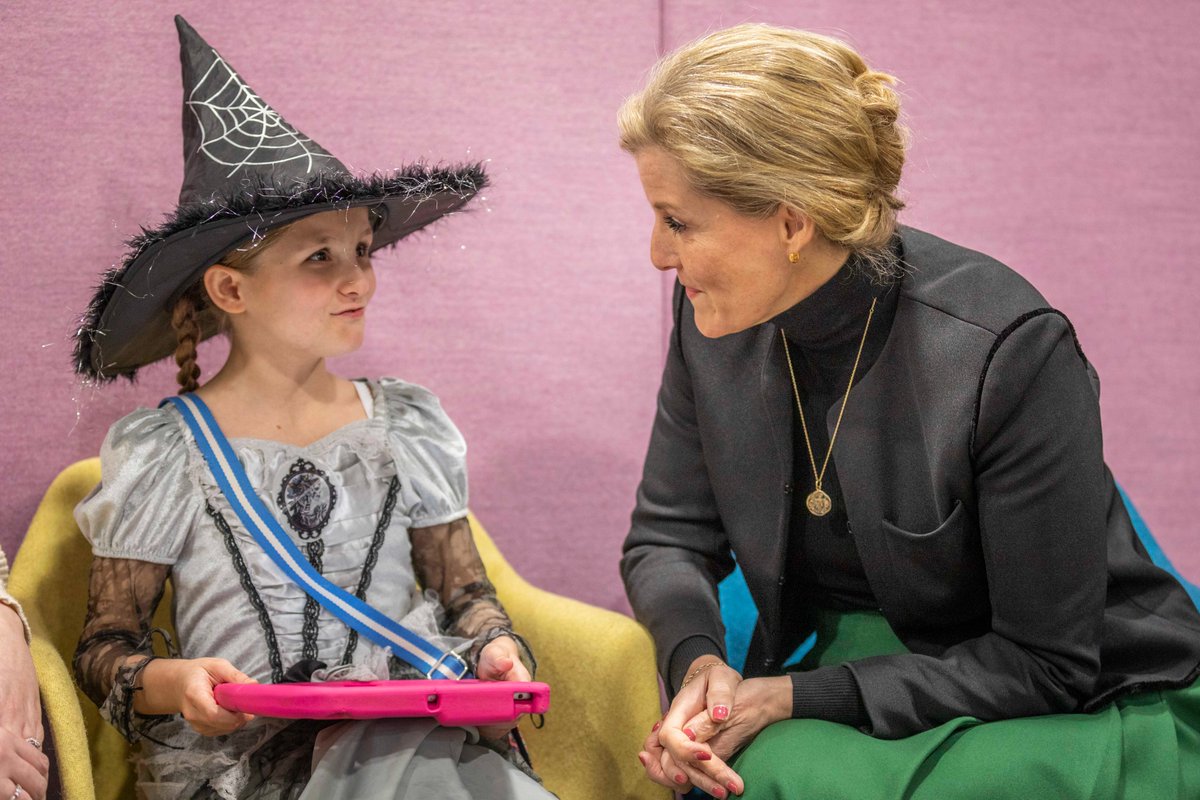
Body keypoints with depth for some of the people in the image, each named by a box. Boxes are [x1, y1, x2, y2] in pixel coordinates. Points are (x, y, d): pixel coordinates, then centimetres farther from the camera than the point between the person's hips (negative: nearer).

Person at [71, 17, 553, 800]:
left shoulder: (405, 425, 12)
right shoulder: (164, 454, 3)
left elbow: (464, 590, 17)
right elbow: (106, 643, 6)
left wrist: (495, 646, -5)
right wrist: (169, 683, -17)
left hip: (413, 732, 4)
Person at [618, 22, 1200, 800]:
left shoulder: (1007, 348, -24)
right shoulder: (714, 322, -7)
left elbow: (1045, 664, -19)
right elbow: (668, 539, 5)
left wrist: (796, 697, -23)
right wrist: (698, 661, -17)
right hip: (850, 667, 5)